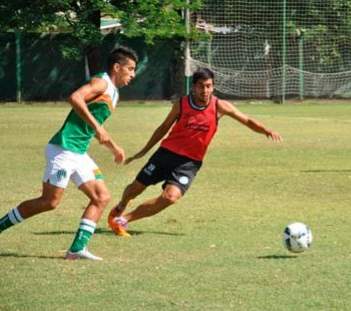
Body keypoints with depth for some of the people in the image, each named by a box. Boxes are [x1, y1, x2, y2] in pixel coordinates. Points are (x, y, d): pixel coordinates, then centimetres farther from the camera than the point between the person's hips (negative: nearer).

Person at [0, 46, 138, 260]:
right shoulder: (101, 82, -8)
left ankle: (77, 248, -2)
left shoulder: (113, 94, 22)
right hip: (64, 148, -10)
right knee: (50, 201, -8)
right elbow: (75, 98, -27)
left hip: (79, 154, 10)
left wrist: (114, 148, 28)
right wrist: (96, 126, -27)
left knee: (102, 198, 0)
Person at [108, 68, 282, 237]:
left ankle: (123, 219, -10)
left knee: (171, 197, -23)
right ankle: (120, 208, 46)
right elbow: (164, 127, 8)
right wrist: (143, 152, 13)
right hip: (167, 152, 1)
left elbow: (247, 121, -5)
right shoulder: (181, 104, -7)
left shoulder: (219, 106, -10)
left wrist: (266, 131, -24)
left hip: (190, 162, -1)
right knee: (137, 187, 10)